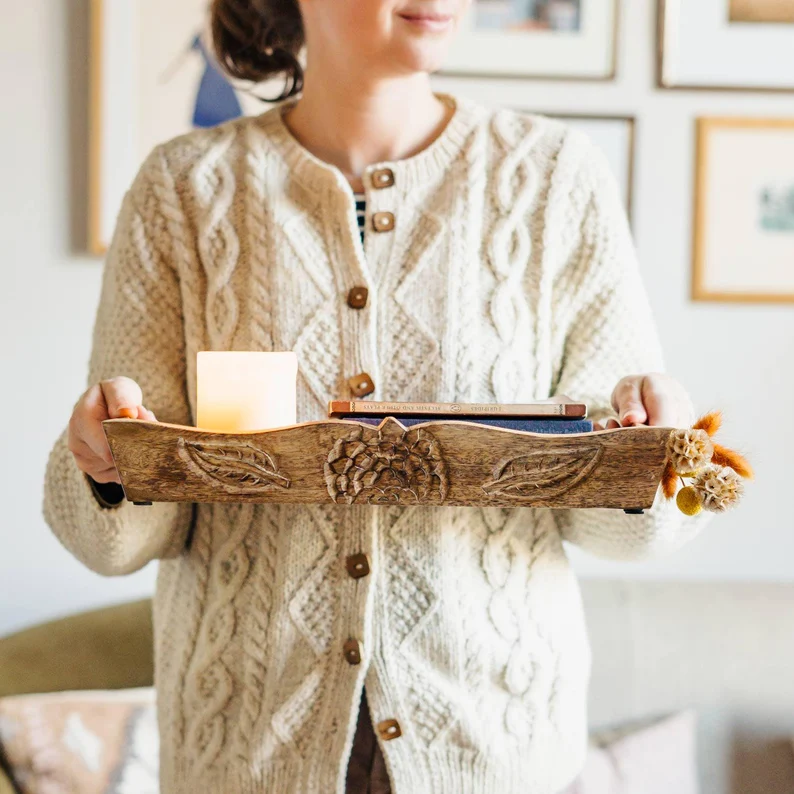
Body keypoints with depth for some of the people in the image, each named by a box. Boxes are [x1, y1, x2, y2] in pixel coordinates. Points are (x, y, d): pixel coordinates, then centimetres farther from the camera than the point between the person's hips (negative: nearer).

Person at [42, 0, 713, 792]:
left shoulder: (555, 175, -3)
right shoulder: (184, 188, -3)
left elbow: (606, 519, -2)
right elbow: (124, 535, -3)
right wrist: (111, 468, -23)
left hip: (492, 730, 0)